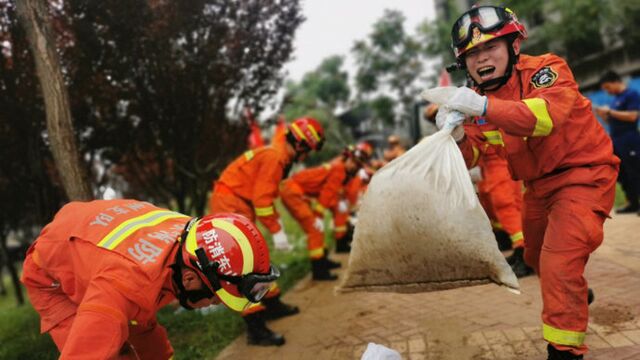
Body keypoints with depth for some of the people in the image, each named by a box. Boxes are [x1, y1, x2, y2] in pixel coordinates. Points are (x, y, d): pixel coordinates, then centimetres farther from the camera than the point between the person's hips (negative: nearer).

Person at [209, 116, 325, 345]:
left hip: (238, 206, 11)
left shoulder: (278, 156, 12)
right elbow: (262, 198, -22)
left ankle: (272, 304, 32)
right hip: (230, 205, -11)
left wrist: (277, 222, 14)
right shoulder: (274, 156, -18)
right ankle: (255, 328, -11)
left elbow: (266, 195, 19)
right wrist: (277, 231, -18)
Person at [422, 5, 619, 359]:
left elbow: (551, 113, -42)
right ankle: (576, 293, 55)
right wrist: (456, 136, -30)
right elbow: (469, 157, -8)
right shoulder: (477, 98, -5)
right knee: (536, 257, 23)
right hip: (539, 184, 7)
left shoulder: (545, 69, -21)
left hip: (583, 173, -7)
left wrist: (484, 107, -54)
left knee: (559, 262, -20)